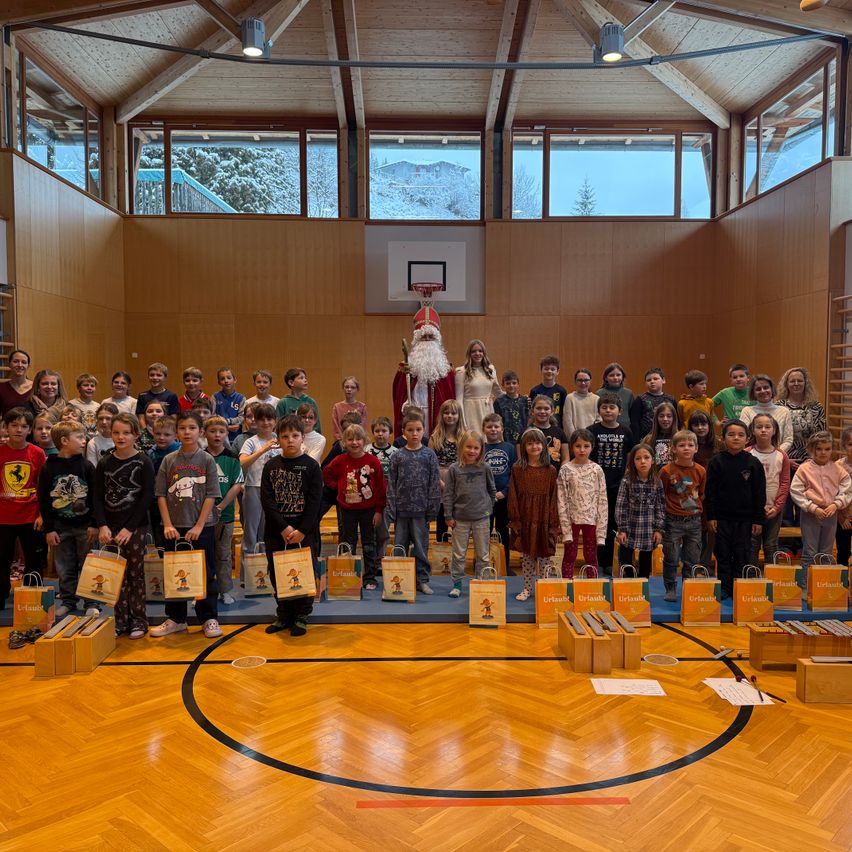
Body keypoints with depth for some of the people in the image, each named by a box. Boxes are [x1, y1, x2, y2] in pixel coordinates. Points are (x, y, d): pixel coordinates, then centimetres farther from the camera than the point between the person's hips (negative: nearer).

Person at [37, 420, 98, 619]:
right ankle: (67, 601, 24)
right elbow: (43, 501, 0)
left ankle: (92, 603, 15)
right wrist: (48, 528, -2)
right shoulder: (48, 468, -2)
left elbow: (95, 497, -2)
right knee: (65, 569, 10)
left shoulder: (86, 466, -2)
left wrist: (94, 524, -6)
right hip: (60, 527, 1)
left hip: (85, 525, -1)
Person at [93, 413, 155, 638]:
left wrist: (129, 528, -13)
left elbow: (147, 498, -8)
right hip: (111, 527, 3)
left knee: (136, 573, 3)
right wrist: (102, 526, -9)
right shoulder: (104, 463, 5)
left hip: (136, 527, -3)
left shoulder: (144, 463, -4)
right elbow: (98, 497, 4)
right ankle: (121, 620, 14)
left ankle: (138, 620, 13)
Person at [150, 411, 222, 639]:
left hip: (201, 527, -2)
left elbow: (211, 496, -5)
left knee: (206, 573, 5)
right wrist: (167, 525, -6)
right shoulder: (168, 460, 4)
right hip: (175, 527, 2)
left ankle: (209, 618, 15)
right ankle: (176, 619, 23)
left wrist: (198, 526, -11)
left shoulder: (207, 460, -2)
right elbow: (161, 495, 3)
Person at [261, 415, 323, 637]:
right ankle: (283, 615, 24)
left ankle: (302, 616, 17)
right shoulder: (271, 467, 4)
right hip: (276, 532, 2)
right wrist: (284, 528, -13)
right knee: (278, 575, 8)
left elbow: (314, 502, -7)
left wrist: (302, 531, -15)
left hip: (304, 532, -2)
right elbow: (266, 500, -4)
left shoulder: (311, 466, -2)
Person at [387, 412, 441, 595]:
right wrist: (391, 511, -3)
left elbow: (434, 484, -1)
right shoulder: (397, 456, 3)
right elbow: (391, 485, 3)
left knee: (421, 547, 5)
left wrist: (432, 510, -5)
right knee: (400, 547, 9)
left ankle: (422, 580, 17)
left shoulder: (429, 455, 0)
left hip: (421, 510, -1)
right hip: (401, 509, 2)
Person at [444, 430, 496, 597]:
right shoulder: (454, 469, -4)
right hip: (460, 518, -1)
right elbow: (448, 493, -2)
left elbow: (492, 490, 12)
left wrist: (488, 507, 6)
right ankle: (457, 584, 19)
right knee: (458, 554, 8)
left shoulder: (485, 468, -1)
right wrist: (448, 516, -4)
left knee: (483, 554, 8)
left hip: (481, 517, 1)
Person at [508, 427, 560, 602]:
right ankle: (527, 588, 22)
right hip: (525, 522, 0)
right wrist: (515, 521, -5)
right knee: (526, 556, 10)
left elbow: (554, 498, 0)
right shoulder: (517, 469, 0)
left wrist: (553, 524, -4)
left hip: (544, 522, 0)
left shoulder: (550, 471, 0)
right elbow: (513, 497, 0)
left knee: (544, 555, 6)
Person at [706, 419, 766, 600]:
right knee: (723, 555, 7)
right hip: (722, 517, 0)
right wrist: (710, 516, -4)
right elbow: (710, 491, 0)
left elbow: (759, 493, 2)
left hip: (745, 518, 0)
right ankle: (724, 588, 17)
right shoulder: (716, 462, -2)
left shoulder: (753, 463, -1)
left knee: (742, 556, 7)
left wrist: (758, 519, -1)